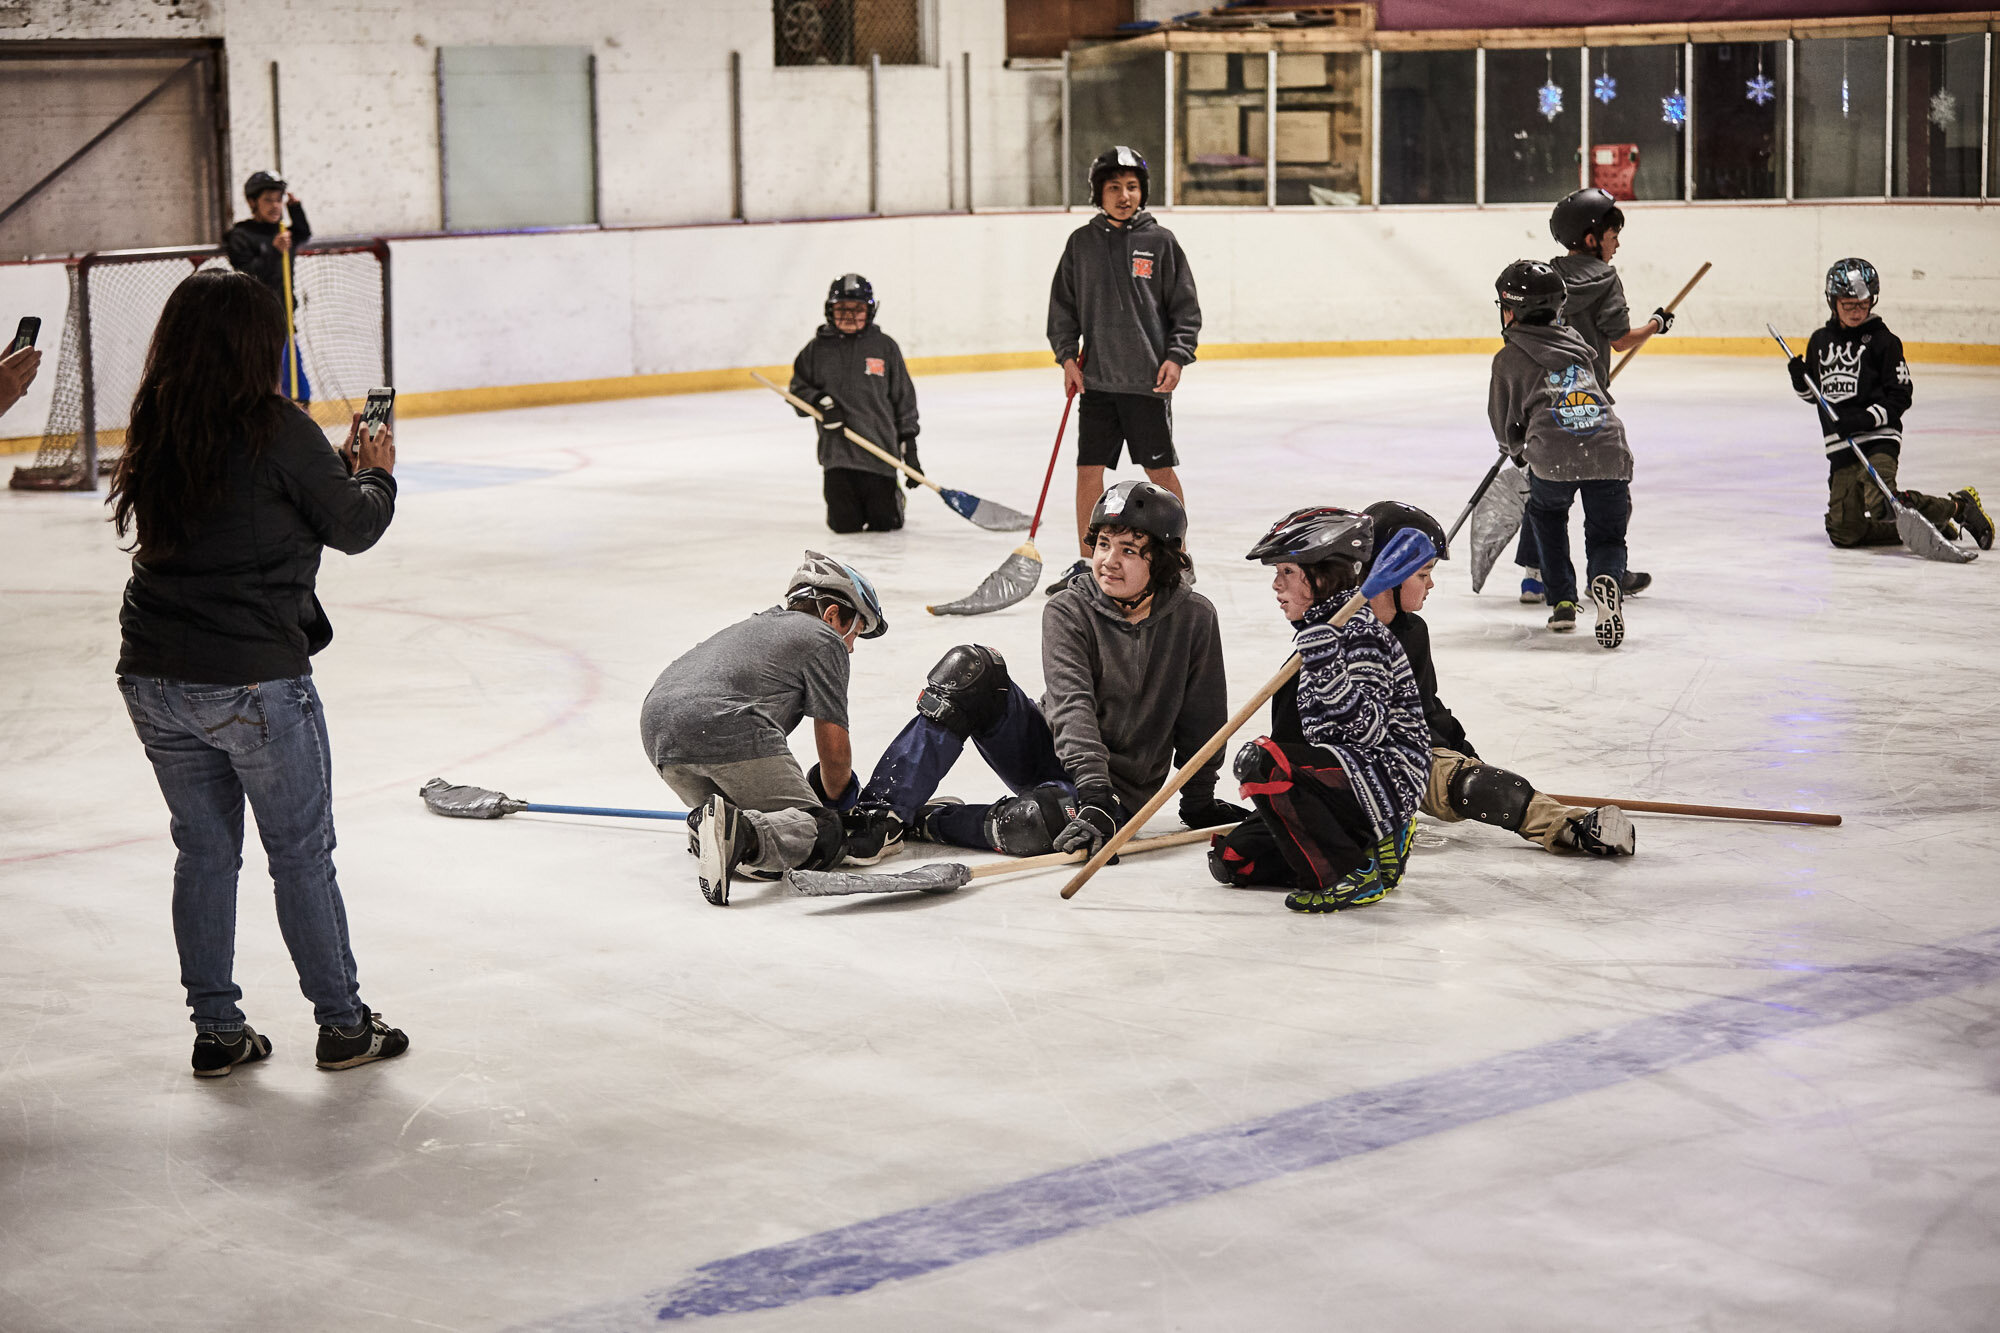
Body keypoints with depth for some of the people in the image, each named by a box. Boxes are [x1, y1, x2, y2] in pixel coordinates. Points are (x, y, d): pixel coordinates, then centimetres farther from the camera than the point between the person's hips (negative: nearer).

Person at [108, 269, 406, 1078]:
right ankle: (342, 1026, 20)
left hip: (155, 679, 6)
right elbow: (354, 527, -4)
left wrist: (343, 464, 20)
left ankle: (216, 1029, 23)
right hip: (254, 682, -6)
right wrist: (375, 472, 16)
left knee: (203, 852, 16)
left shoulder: (156, 433, 4)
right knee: (302, 855, 9)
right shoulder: (276, 429, -15)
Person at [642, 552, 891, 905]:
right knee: (821, 836, -6)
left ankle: (709, 823, -4)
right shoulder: (824, 640, 13)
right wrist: (837, 800, 28)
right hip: (727, 728, -8)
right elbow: (833, 744, 9)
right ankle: (745, 835, -35)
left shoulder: (756, 625, 37)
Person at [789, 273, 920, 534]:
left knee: (885, 522, -2)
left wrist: (909, 447, 3)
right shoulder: (818, 349, 5)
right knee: (845, 524, -2)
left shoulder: (885, 346, 4)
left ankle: (894, 495, 34)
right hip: (836, 452, 1)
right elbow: (797, 389, 11)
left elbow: (904, 400, 6)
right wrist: (819, 401, -11)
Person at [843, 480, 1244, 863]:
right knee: (971, 669, -25)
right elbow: (1072, 705, -23)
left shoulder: (1194, 618, -10)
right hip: (1052, 752, 2)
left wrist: (1199, 802, 3)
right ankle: (879, 817, -26)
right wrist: (1095, 791, -36)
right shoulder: (1068, 610, -10)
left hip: (1119, 791, -2)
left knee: (1037, 826, -39)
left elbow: (1202, 722, 0)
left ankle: (926, 822, -11)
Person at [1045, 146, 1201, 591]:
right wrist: (1067, 356, 2)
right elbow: (1063, 305, 12)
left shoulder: (1159, 242, 0)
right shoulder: (1082, 243, 6)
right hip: (1095, 379, 2)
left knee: (1160, 470, 4)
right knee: (1089, 470, 2)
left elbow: (1186, 308, 2)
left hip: (1148, 380, -2)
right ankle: (1087, 564, 12)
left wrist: (1176, 357, -8)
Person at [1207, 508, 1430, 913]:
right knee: (1233, 860, 2)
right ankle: (1370, 845, 10)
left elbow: (1368, 729, -25)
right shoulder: (1320, 630, 15)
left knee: (1262, 762, -30)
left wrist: (1327, 668, -35)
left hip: (1385, 778, -10)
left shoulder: (1361, 630, -15)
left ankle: (1354, 876, -19)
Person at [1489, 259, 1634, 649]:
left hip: (1554, 457, -3)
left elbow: (1506, 427, 14)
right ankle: (1607, 580, -18)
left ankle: (1562, 601, 18)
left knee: (1546, 515, 27)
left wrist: (1521, 450, 34)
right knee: (1607, 535, 15)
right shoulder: (1576, 340, 22)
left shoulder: (1508, 359, 9)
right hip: (1609, 452, 3)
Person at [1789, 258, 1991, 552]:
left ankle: (1958, 508, -7)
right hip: (1841, 448, 6)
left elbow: (1900, 397, -4)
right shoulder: (1820, 341, 13)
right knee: (1844, 533, -1)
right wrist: (1801, 380, 2)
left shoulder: (1883, 340, -3)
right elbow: (1815, 394, 24)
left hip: (1878, 440, -6)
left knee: (1883, 505, -30)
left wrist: (1866, 418, -19)